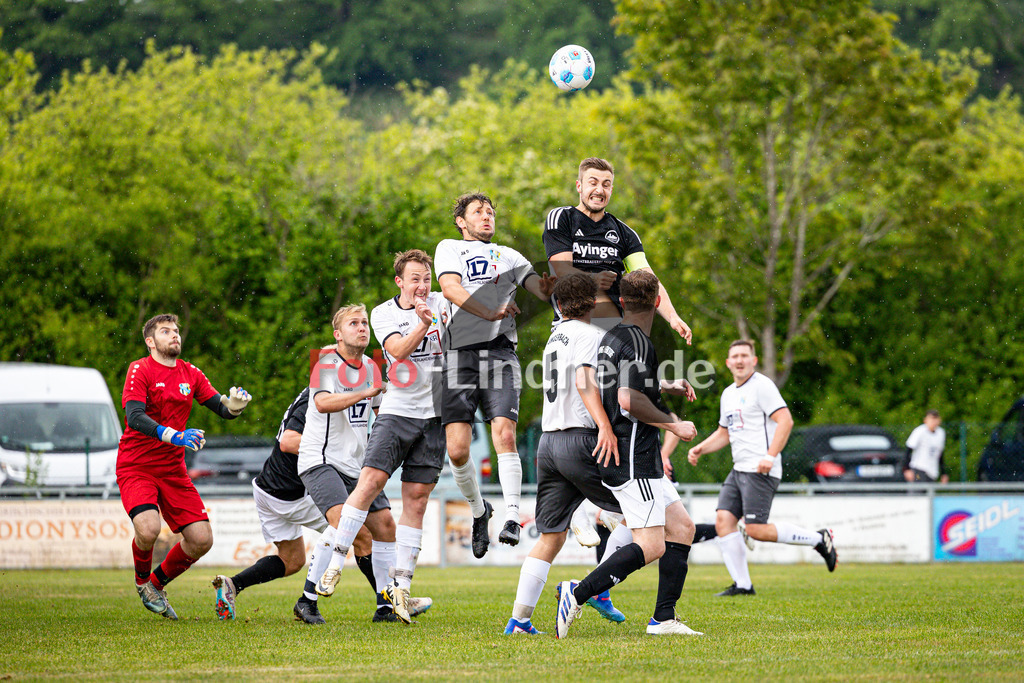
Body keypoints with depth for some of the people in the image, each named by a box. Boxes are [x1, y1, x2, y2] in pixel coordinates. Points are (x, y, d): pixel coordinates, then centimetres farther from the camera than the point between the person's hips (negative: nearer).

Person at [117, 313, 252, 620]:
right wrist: (173, 435, -36)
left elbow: (222, 409, 6)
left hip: (173, 471, 5)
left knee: (201, 539, -5)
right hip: (135, 467, -5)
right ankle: (142, 581, 5)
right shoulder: (140, 370, -8)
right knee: (148, 529, -28)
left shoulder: (191, 374, 10)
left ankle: (157, 583, 21)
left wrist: (233, 405, -18)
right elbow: (134, 417, -21)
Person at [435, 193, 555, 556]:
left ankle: (511, 518, -16)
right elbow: (450, 287, -4)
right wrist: (489, 313, -19)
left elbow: (539, 286, 6)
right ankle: (478, 510, 17)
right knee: (457, 450, -7)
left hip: (499, 351, 1)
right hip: (459, 355, -1)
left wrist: (548, 289, -20)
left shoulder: (508, 256, 21)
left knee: (504, 434, -17)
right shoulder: (449, 249, 15)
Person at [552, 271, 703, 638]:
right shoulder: (636, 342, -16)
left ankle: (664, 618, 8)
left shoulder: (613, 337, 14)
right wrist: (673, 424, -16)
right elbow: (629, 400, -26)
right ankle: (578, 593, -15)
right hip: (631, 459, -10)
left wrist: (665, 388, 28)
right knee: (651, 546, -13)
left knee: (681, 527, 10)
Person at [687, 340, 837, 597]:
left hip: (761, 471, -9)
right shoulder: (729, 394, 20)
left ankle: (819, 539, 0)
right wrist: (700, 448, 15)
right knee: (723, 520, -5)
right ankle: (742, 584, -1)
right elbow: (724, 432, 32)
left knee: (756, 530, -15)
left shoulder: (762, 385, -7)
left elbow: (785, 420, -16)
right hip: (739, 470, 9)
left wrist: (770, 456, -24)